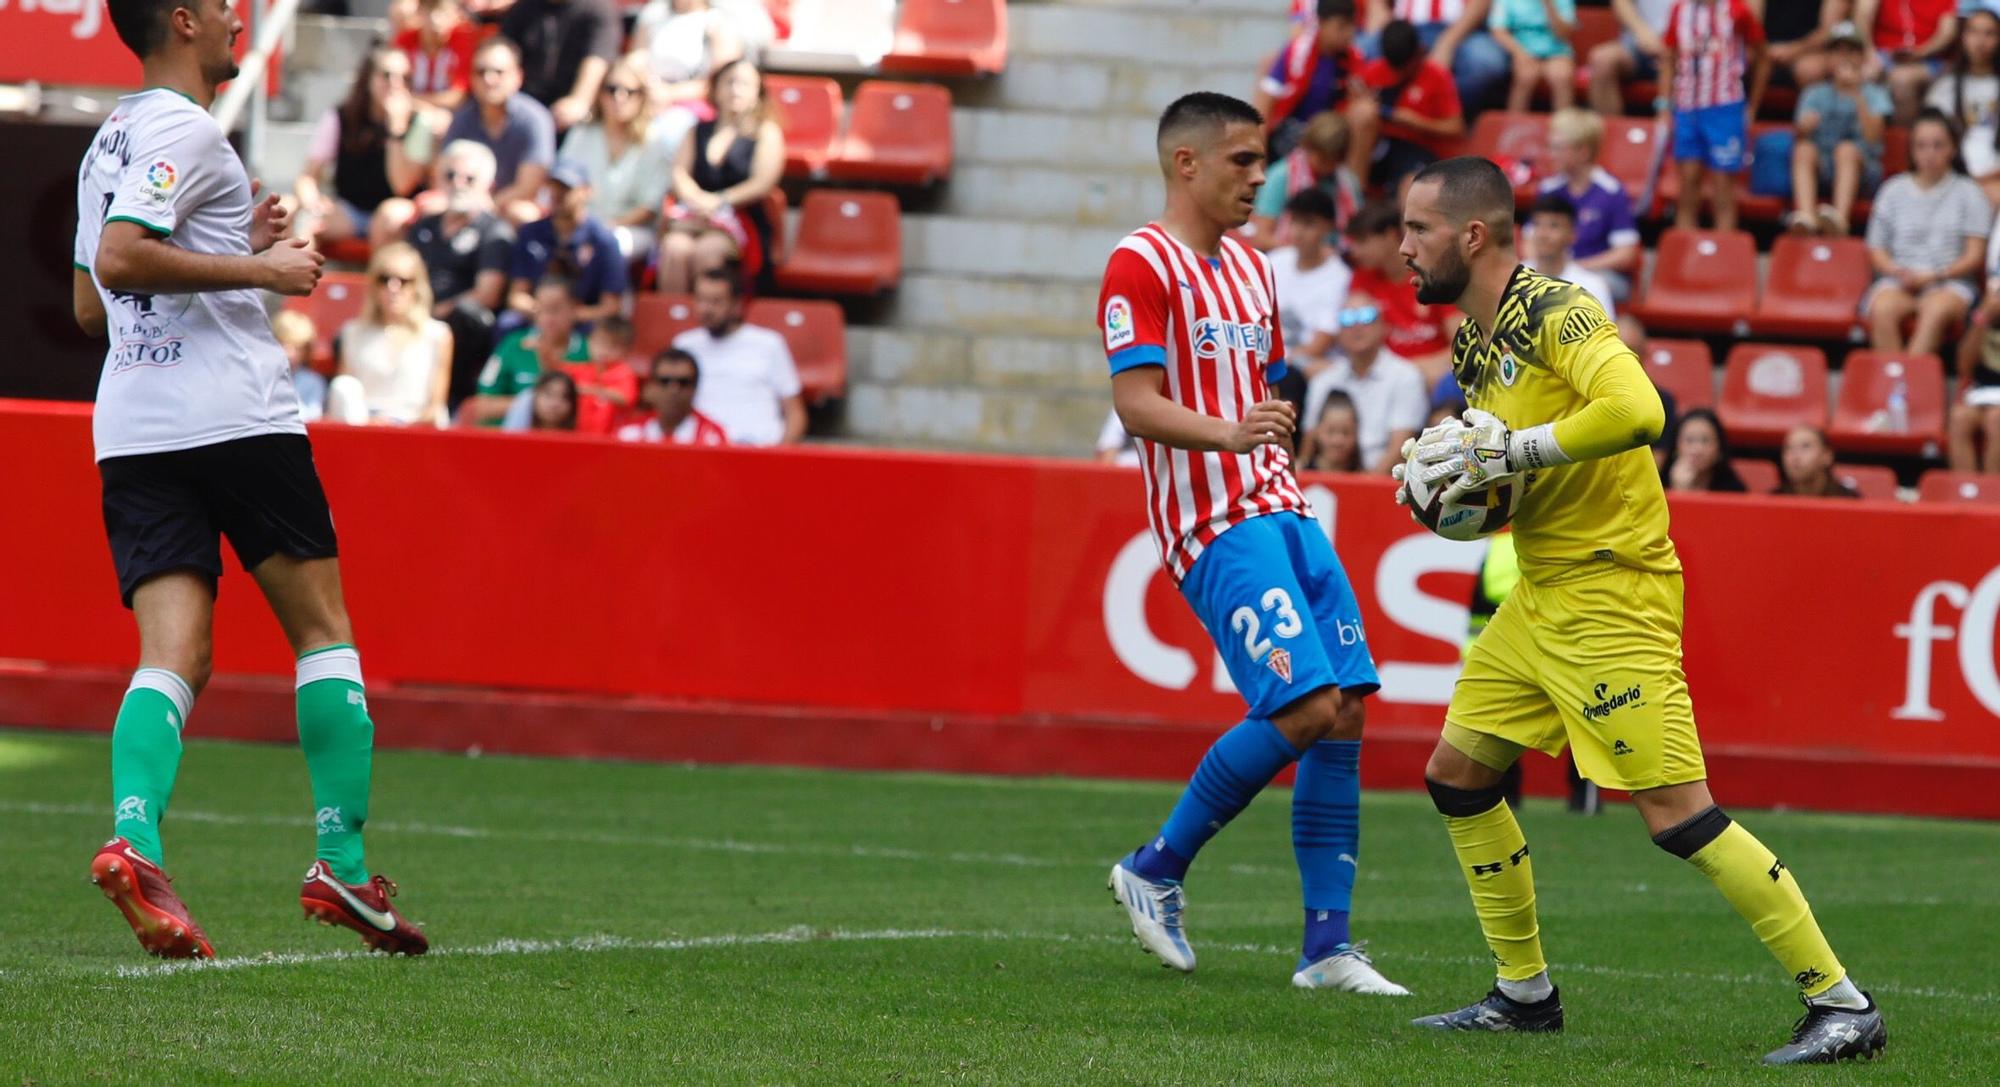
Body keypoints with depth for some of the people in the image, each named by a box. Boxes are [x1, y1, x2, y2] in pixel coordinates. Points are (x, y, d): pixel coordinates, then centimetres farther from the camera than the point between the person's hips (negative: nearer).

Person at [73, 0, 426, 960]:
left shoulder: (111, 140, 20)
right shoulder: (183, 128, -8)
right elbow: (118, 262, -21)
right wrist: (260, 270, -14)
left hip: (131, 431, 7)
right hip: (235, 415, -7)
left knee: (172, 655, -4)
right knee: (323, 631, 5)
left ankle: (133, 838, -29)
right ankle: (342, 863, 2)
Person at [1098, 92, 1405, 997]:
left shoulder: (1250, 267, 20)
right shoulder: (1140, 265, -7)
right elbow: (1135, 404, -18)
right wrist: (1228, 435, -34)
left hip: (1282, 513, 8)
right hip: (1213, 523, -8)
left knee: (1346, 713, -1)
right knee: (1306, 708, -18)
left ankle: (1327, 946, 2)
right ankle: (1156, 868, 1)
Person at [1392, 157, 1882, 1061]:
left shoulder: (1553, 311, -16)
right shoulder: (1472, 342, 12)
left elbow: (1636, 409, -33)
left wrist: (1508, 450, -26)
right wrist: (1454, 484, 3)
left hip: (1609, 596, -10)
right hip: (1539, 597, 10)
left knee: (1677, 812, -13)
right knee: (1456, 775, 11)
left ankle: (1840, 1005, -7)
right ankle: (1525, 992, 23)